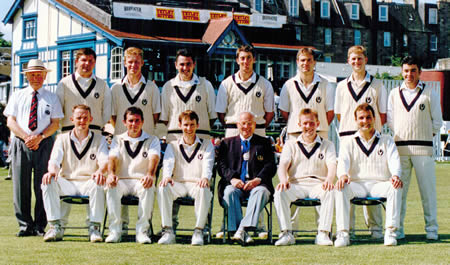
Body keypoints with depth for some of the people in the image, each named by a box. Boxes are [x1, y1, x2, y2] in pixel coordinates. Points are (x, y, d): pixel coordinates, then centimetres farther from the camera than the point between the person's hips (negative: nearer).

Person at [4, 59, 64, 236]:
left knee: (43, 185, -4)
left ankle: (40, 225, 1)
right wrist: (26, 137, -9)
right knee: (21, 186, -3)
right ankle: (25, 225, 2)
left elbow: (55, 123, 5)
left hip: (44, 144, -1)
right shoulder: (17, 96, 15)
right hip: (20, 143, 1)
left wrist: (39, 137, -11)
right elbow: (11, 121, 7)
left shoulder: (51, 98, 13)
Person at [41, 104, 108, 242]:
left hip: (88, 183, -1)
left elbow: (104, 160, -5)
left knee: (98, 184, -37)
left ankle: (94, 227, -28)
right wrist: (52, 170, -26)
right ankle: (56, 227, -26)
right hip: (67, 183, 1)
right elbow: (54, 160, 0)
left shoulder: (99, 139, 12)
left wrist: (100, 171, -31)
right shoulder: (62, 139, 14)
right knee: (48, 182, -29)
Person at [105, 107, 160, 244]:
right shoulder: (118, 140, 15)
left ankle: (142, 231, -30)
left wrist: (150, 175, -36)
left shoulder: (152, 140, 9)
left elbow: (153, 158, -12)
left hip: (141, 181, -1)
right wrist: (111, 173, -29)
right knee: (111, 187, -33)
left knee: (148, 189, -36)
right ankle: (115, 231, -28)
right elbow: (112, 158, -4)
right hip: (122, 181, 1)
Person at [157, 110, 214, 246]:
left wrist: (205, 177, -28)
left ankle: (198, 231, -31)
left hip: (197, 184, -1)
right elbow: (168, 163, -1)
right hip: (178, 184, 1)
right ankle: (168, 232, -29)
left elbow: (208, 164, -3)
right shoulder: (172, 146, 18)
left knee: (204, 190, -38)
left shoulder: (207, 145, 15)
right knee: (163, 188, -32)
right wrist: (167, 176, -26)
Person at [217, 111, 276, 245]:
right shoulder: (227, 143, 20)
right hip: (235, 184, 1)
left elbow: (270, 166, 6)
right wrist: (232, 178, -12)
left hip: (256, 184, -1)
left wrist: (258, 180, -13)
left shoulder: (264, 143, 18)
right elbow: (221, 165, 8)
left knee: (261, 191, -35)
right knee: (229, 192, -33)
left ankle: (243, 228, -45)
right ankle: (242, 234, -38)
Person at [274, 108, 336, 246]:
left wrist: (329, 179, -26)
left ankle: (323, 234, -33)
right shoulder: (291, 145, 18)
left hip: (318, 184, -1)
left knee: (330, 192, -35)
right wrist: (283, 180, -22)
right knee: (279, 193, -31)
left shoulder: (327, 145, 16)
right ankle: (286, 234, -28)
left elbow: (332, 165, -2)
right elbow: (283, 165, 3)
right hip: (296, 184, 1)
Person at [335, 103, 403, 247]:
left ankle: (390, 232, -31)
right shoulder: (348, 142, 15)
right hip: (357, 184, 0)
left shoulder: (386, 140, 15)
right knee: (341, 188, -32)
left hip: (379, 184, 0)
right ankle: (343, 233, -33)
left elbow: (394, 161, 0)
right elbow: (343, 161, -2)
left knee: (395, 187, -32)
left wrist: (395, 175, -24)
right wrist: (343, 175, -27)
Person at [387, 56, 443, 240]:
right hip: (400, 147, 2)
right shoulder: (394, 94, 12)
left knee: (427, 189, -2)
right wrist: (401, 135, 8)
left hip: (423, 148, -2)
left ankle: (431, 229, 4)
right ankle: (397, 228, 6)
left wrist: (426, 135, 5)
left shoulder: (430, 94, 6)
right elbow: (390, 121, 14)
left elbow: (437, 122, 8)